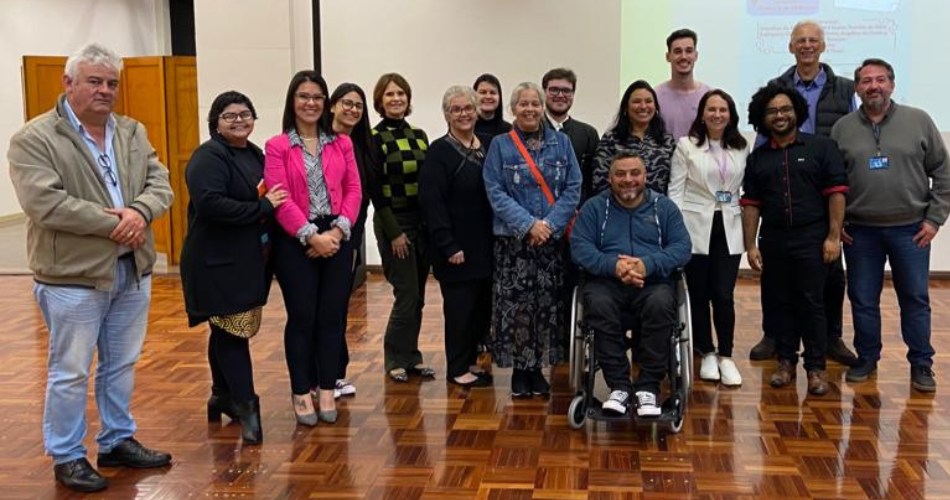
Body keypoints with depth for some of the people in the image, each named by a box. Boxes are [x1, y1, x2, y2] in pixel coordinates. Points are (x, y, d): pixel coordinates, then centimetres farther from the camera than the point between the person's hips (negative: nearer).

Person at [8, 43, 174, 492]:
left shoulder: (133, 132, 9)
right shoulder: (34, 139, -10)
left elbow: (160, 183, 3)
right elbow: (44, 204, -21)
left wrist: (139, 212, -20)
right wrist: (114, 223, -18)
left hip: (133, 271, 6)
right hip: (73, 276, -6)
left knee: (121, 365, 17)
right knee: (70, 372, 5)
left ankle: (118, 441, 32)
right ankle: (67, 457, 20)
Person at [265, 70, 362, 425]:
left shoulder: (341, 143, 11)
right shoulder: (277, 147, 0)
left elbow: (353, 189, 5)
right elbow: (279, 198, -9)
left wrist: (339, 229, -10)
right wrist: (311, 235, -16)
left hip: (338, 239, 3)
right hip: (296, 242, -3)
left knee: (333, 316, 6)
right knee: (302, 318, 2)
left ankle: (327, 390, 17)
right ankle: (301, 393, 14)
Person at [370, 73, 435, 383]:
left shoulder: (419, 136, 11)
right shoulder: (374, 138, -6)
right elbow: (375, 189, -10)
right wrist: (393, 232, -13)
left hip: (422, 223, 6)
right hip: (394, 224, -6)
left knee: (417, 297, 9)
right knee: (406, 296, -4)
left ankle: (412, 357, 21)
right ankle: (396, 360, 11)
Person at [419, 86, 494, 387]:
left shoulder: (488, 148, 11)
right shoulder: (439, 151, -8)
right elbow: (432, 202, -14)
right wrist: (448, 246, -18)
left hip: (485, 245, 6)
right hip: (457, 247, -6)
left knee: (483, 304, 10)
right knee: (460, 305, 0)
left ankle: (471, 359, 26)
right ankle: (457, 369, 13)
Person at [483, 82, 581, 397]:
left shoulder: (561, 143, 8)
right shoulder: (500, 146, 2)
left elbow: (573, 189, 2)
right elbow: (495, 193, -4)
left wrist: (550, 224, -11)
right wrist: (529, 225, -14)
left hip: (553, 239, 2)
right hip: (513, 240, -2)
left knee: (549, 303, 3)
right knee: (516, 303, -2)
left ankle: (538, 368, 16)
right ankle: (518, 369, 10)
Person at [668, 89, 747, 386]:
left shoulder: (741, 149, 10)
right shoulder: (686, 146, 0)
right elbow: (675, 191, -2)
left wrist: (747, 228, 9)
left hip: (729, 229, 2)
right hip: (696, 227, -2)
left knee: (724, 295, -5)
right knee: (699, 295, 5)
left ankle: (726, 357, 8)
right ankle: (707, 354, 19)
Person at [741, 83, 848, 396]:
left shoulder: (821, 148, 2)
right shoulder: (757, 158, 11)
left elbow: (836, 193, -3)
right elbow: (751, 204, 8)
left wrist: (833, 236, -10)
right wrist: (750, 246, 1)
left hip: (811, 238, -3)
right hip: (773, 241, 3)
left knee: (811, 303, -1)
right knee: (779, 303, 8)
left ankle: (816, 367, 6)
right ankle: (786, 361, 19)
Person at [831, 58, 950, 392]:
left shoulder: (919, 121, 0)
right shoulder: (842, 129, 2)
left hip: (911, 230, -1)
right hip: (860, 232, 1)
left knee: (915, 300, 6)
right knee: (863, 300, 8)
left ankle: (921, 364, 18)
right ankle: (867, 359, 23)